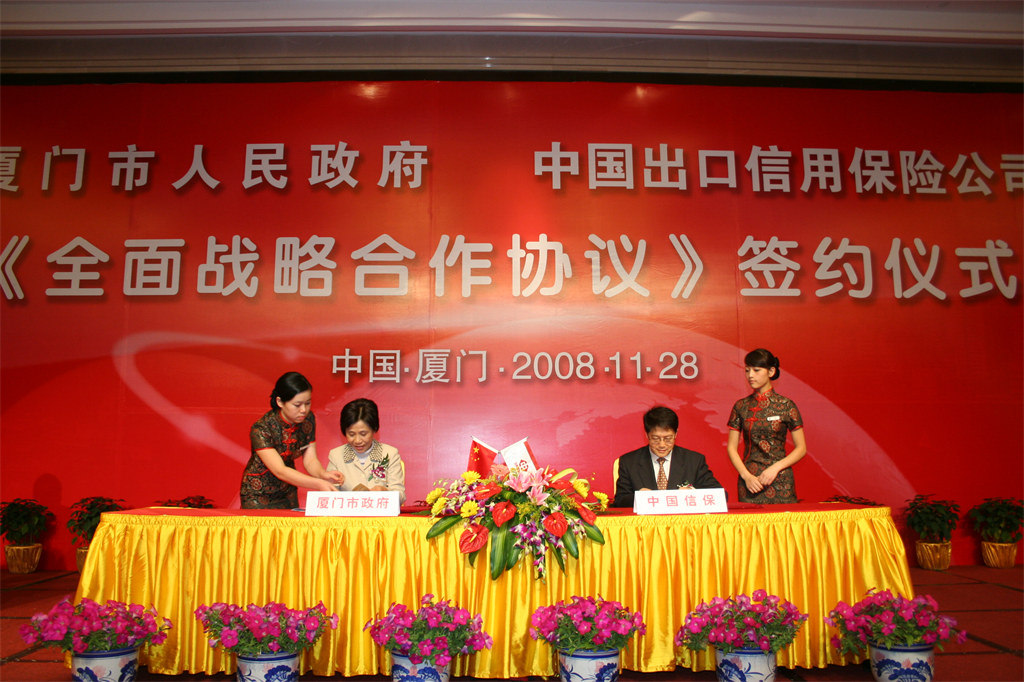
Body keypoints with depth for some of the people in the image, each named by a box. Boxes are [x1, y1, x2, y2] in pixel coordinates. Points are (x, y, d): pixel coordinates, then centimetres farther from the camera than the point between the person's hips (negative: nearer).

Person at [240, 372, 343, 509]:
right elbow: (279, 470, -33)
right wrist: (318, 484, -44)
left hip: (288, 491, 5)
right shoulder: (261, 429, -27)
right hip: (259, 495, -4)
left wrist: (322, 474, -33)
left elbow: (310, 459, -10)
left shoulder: (308, 419, -10)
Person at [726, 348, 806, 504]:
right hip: (749, 483, 2)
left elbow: (801, 448, 1)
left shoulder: (786, 405, 0)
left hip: (780, 481, -1)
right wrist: (746, 476, -7)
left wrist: (776, 467, -12)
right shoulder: (741, 406, 6)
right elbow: (731, 447, 6)